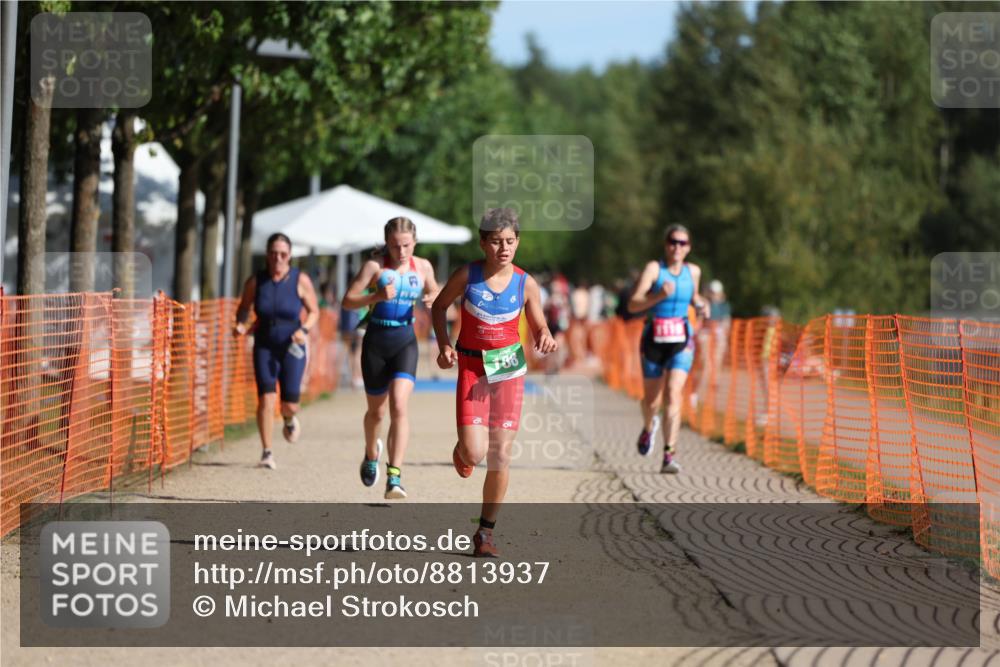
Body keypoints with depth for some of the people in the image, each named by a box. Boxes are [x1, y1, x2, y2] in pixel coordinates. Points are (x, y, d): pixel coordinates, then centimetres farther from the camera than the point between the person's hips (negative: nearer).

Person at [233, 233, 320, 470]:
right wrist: (240, 325, -9)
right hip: (264, 347, 1)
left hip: (292, 349, -1)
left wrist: (304, 329, -16)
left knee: (289, 404, -1)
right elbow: (243, 308, 11)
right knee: (266, 398, -15)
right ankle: (267, 453, -8)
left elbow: (314, 311, 2)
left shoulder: (301, 281, -7)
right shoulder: (255, 282, -3)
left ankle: (289, 419, 39)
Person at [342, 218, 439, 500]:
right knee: (376, 411, 13)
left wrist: (432, 299, -1)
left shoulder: (423, 267, 4)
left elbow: (434, 292, 23)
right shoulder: (374, 266, -6)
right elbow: (348, 300, -9)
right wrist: (377, 297, -25)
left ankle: (394, 477, -21)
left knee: (399, 405, -18)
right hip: (376, 341, -1)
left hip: (405, 342, 1)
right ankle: (371, 454, 46)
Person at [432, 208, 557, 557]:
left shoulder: (526, 284, -5)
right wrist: (444, 344, -7)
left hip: (509, 370, 1)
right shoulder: (467, 275, -8)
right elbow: (439, 307, 7)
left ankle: (486, 531, 13)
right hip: (472, 368, -1)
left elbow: (538, 328, 6)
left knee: (500, 455, -2)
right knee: (474, 453, -15)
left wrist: (546, 340, -17)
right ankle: (462, 449, 26)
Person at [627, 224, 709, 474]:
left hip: (681, 342, 1)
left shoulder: (693, 271, 7)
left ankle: (669, 457, -21)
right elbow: (633, 305, -15)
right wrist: (659, 295, -29)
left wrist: (701, 304, 7)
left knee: (673, 395, -17)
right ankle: (649, 426, 49)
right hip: (654, 340, -1)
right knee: (652, 401, 11)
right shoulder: (653, 269, -6)